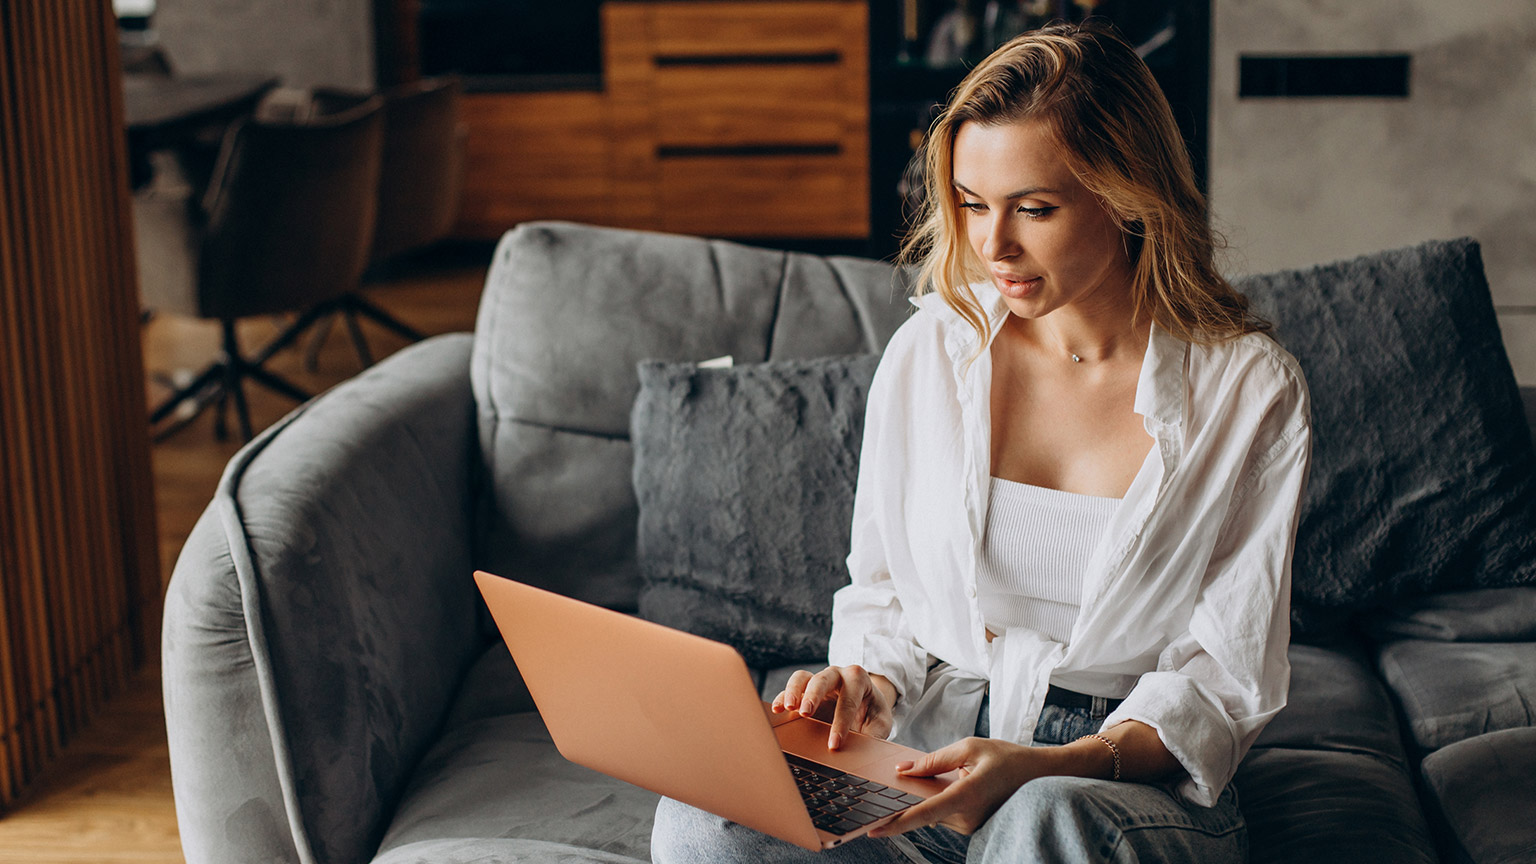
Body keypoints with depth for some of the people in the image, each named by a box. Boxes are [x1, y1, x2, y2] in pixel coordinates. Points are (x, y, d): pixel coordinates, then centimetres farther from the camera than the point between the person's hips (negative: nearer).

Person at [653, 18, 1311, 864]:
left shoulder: (1250, 391, -5)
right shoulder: (927, 353, 4)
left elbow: (1222, 681, -4)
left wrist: (1045, 768, -21)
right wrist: (871, 684, -8)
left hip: (1138, 775, -4)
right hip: (932, 746, 4)